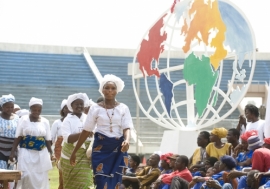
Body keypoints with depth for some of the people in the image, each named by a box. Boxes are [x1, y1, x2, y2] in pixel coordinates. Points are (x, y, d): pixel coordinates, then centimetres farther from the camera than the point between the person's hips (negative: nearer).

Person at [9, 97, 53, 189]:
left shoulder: (45, 121, 7)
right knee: (26, 176, -12)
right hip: (27, 153, -3)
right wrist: (12, 152, -7)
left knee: (41, 178, 2)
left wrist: (51, 153, 2)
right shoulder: (24, 119, 0)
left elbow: (48, 139, 11)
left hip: (41, 154, 3)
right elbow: (18, 137, 0)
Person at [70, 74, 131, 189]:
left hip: (118, 149, 1)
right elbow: (86, 131, 4)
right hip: (101, 148, -1)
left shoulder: (123, 108, 3)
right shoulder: (95, 108, 1)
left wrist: (127, 141, -30)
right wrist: (74, 151, 4)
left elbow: (127, 128, -7)